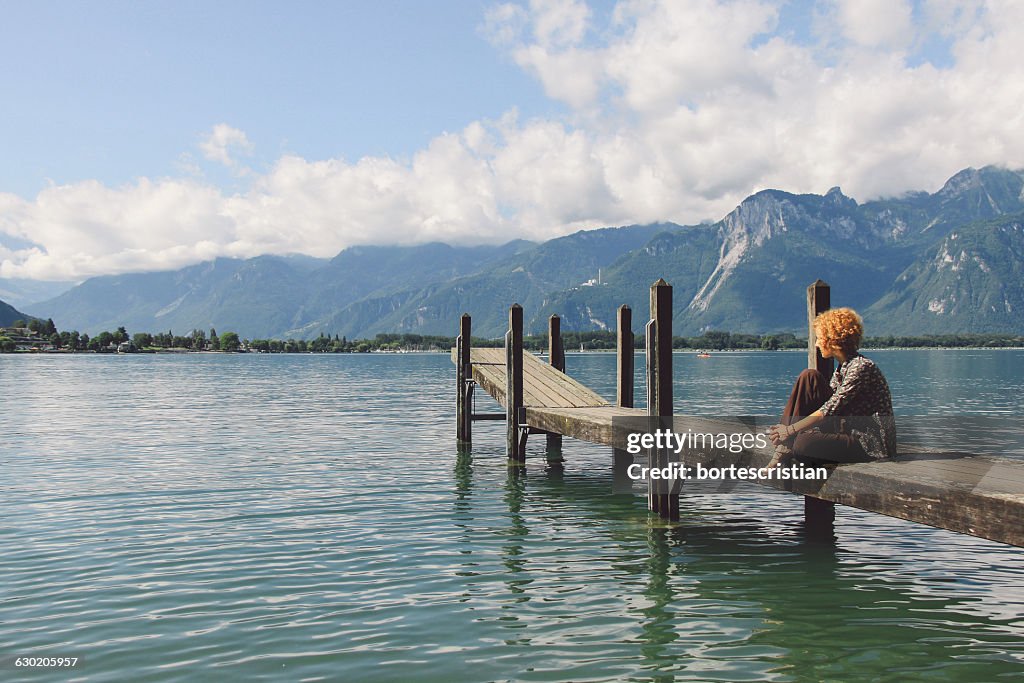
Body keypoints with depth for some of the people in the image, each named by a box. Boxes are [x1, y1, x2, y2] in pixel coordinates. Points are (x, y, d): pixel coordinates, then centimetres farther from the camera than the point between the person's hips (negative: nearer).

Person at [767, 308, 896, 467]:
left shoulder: (862, 367, -18)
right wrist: (787, 427, -1)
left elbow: (830, 410, -21)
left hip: (872, 445, -9)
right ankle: (784, 449, -9)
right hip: (850, 431, 9)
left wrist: (791, 429, -18)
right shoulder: (842, 368, 10)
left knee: (803, 442, -34)